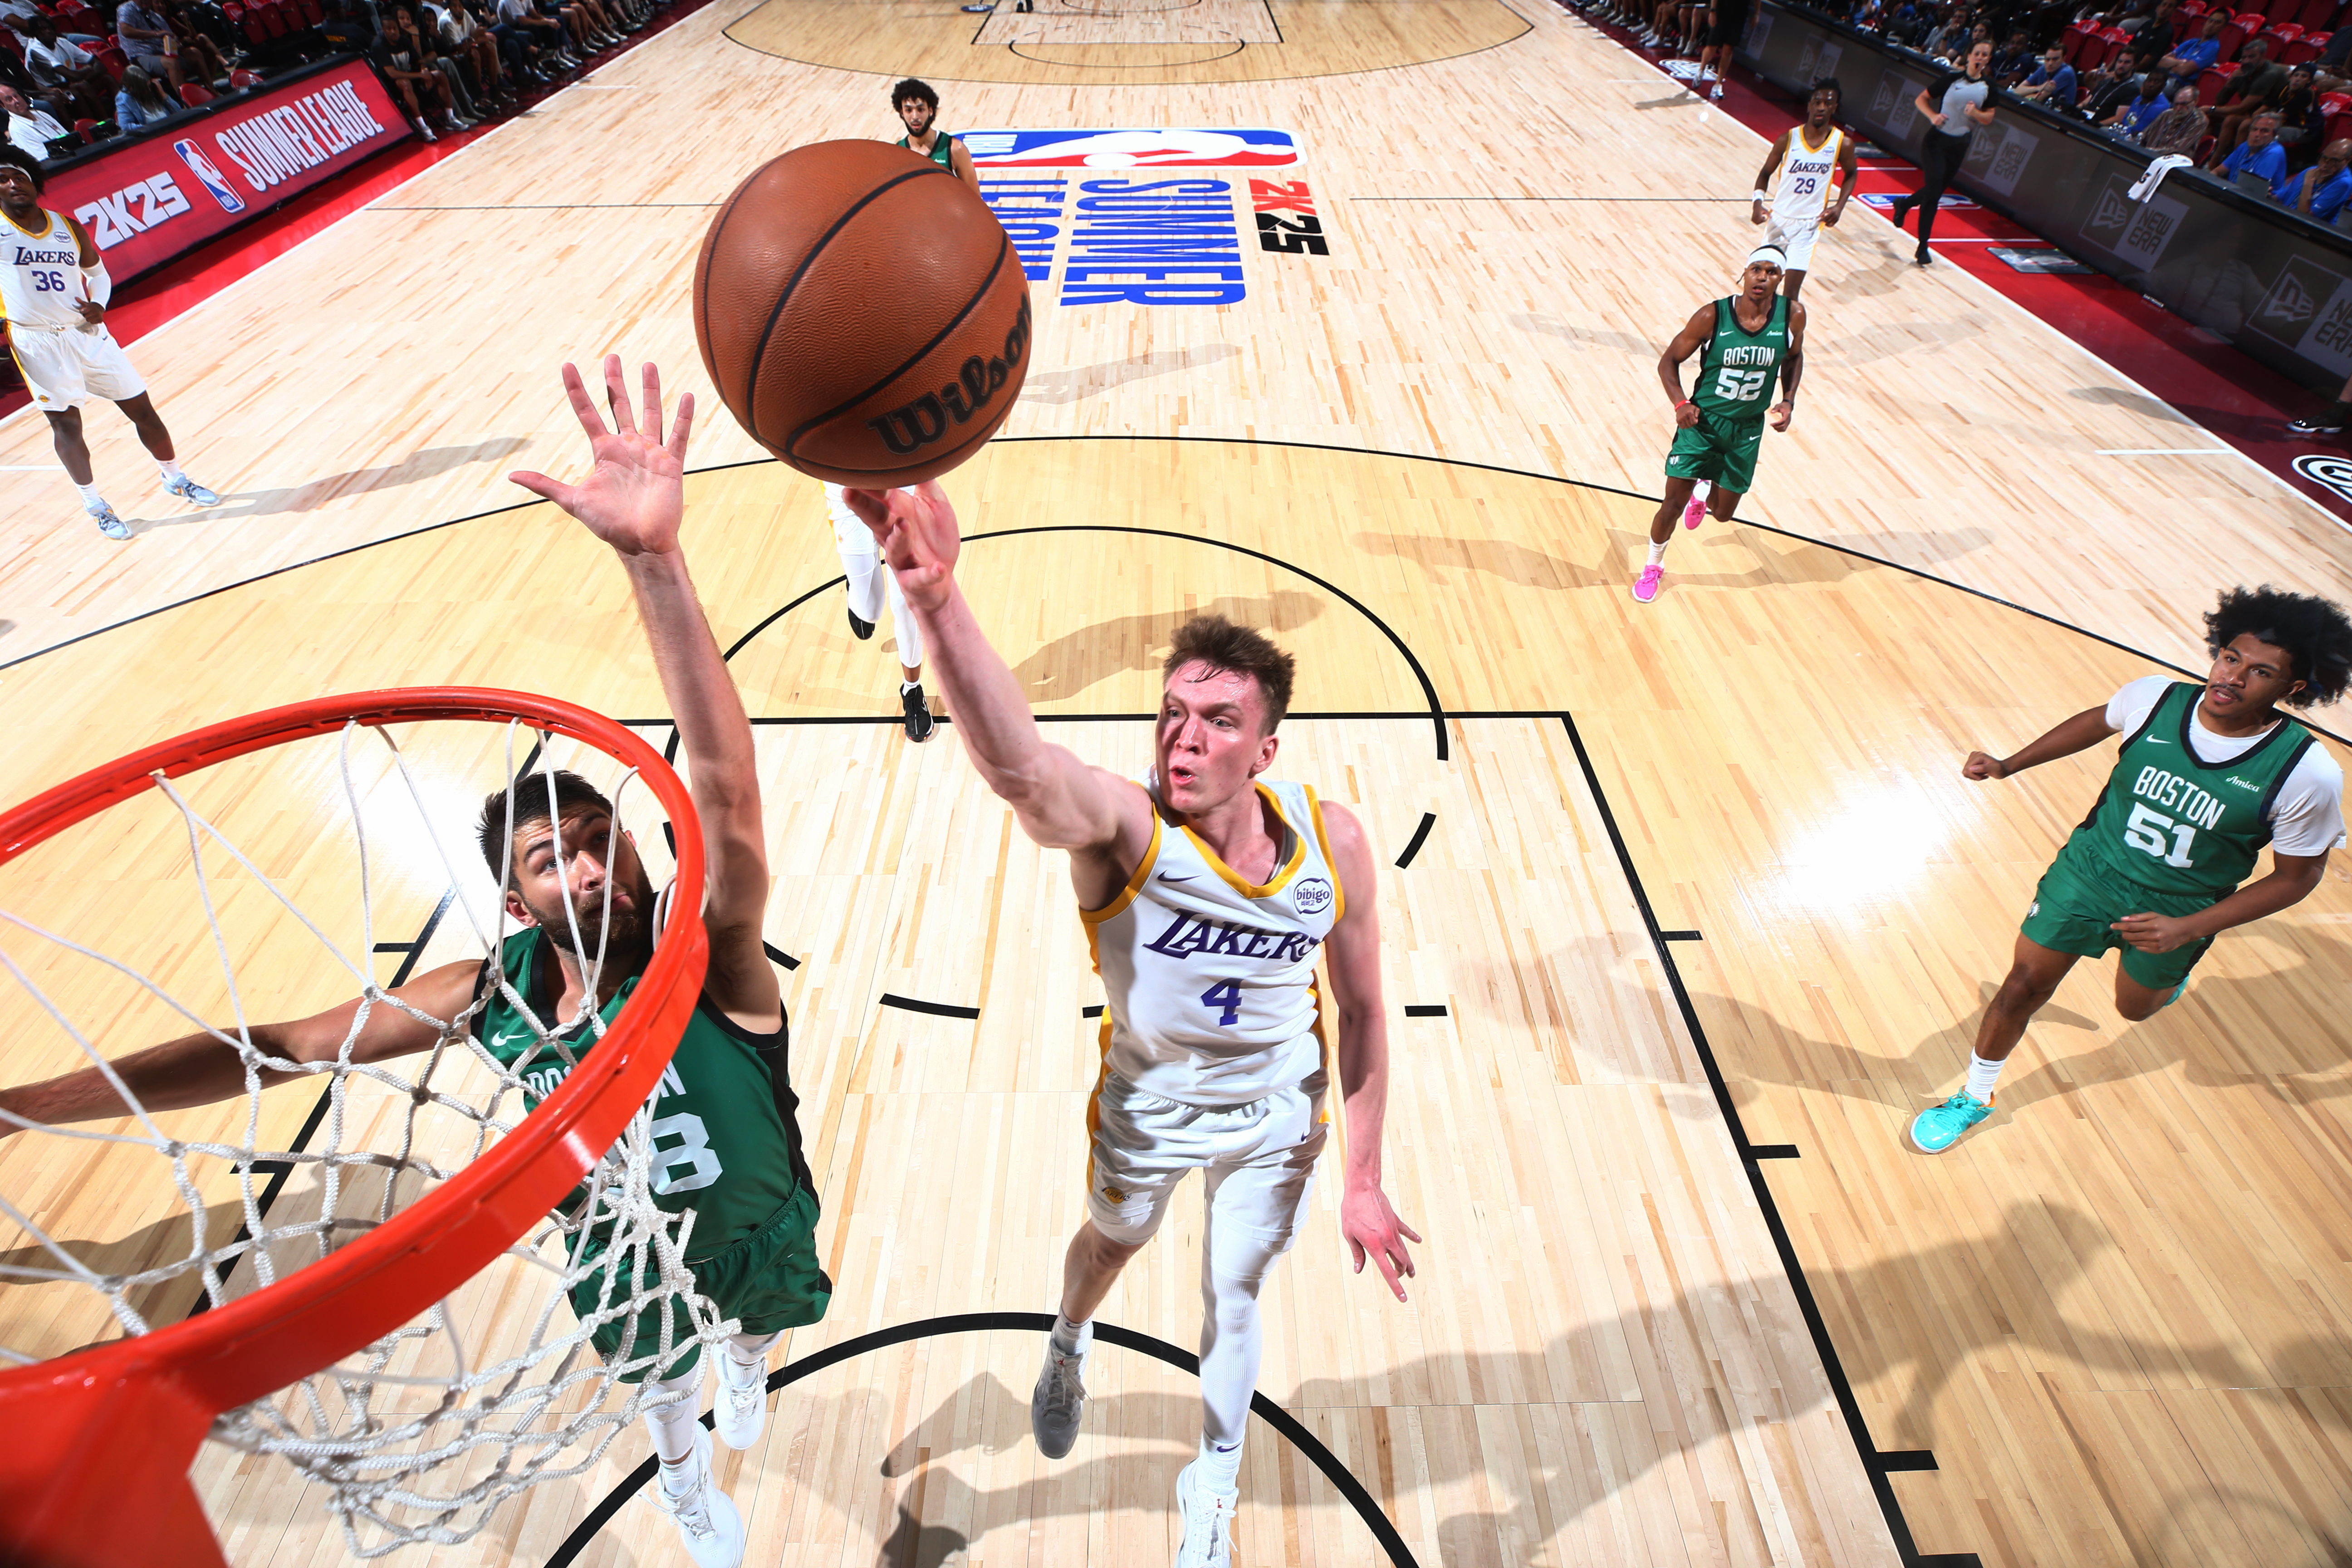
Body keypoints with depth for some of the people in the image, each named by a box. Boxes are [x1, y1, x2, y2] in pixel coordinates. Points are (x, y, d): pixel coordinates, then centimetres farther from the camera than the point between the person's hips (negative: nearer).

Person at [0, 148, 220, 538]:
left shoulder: (67, 225, 7)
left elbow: (97, 272, 17)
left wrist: (99, 304, 2)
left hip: (88, 333, 3)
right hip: (38, 343, -3)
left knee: (142, 408, 7)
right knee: (65, 423, -2)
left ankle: (175, 479, 27)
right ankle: (96, 508, 5)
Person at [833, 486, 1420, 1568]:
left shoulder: (1333, 846, -25)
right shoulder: (1121, 823, -35)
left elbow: (1361, 1014, -11)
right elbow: (1017, 767, -59)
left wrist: (1364, 1185, -6)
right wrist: (936, 600, -77)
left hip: (1279, 1111, 1)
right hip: (1149, 1103, -1)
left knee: (1234, 1299, 20)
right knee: (1113, 1240, 29)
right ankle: (1068, 1349, 68)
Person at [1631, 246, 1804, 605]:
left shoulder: (1792, 315, -10)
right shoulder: (1712, 316, -18)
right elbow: (1669, 360, -9)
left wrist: (1788, 402, -4)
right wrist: (1681, 403, -25)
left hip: (1747, 430, 3)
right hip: (1702, 420, -3)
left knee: (1723, 513, 13)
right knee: (1673, 503, -8)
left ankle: (1703, 491, 52)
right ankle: (1653, 567, 19)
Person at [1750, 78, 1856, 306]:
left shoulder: (1842, 144, -7)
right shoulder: (1788, 139, -8)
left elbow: (1850, 175, 10)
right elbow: (1766, 172, 3)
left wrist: (1840, 206, -5)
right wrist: (1758, 201, -15)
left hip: (1809, 225, -1)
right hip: (1779, 218, 1)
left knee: (1791, 291, -11)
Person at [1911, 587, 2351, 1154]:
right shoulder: (2154, 697, -19)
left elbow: (2298, 874, -12)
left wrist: (2187, 929, -20)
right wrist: (2009, 765, 4)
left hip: (2178, 911, 0)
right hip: (2090, 870, 1)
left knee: (2135, 1006, 23)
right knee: (2023, 986, 0)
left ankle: (2171, 969, 61)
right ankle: (1975, 1098, 22)